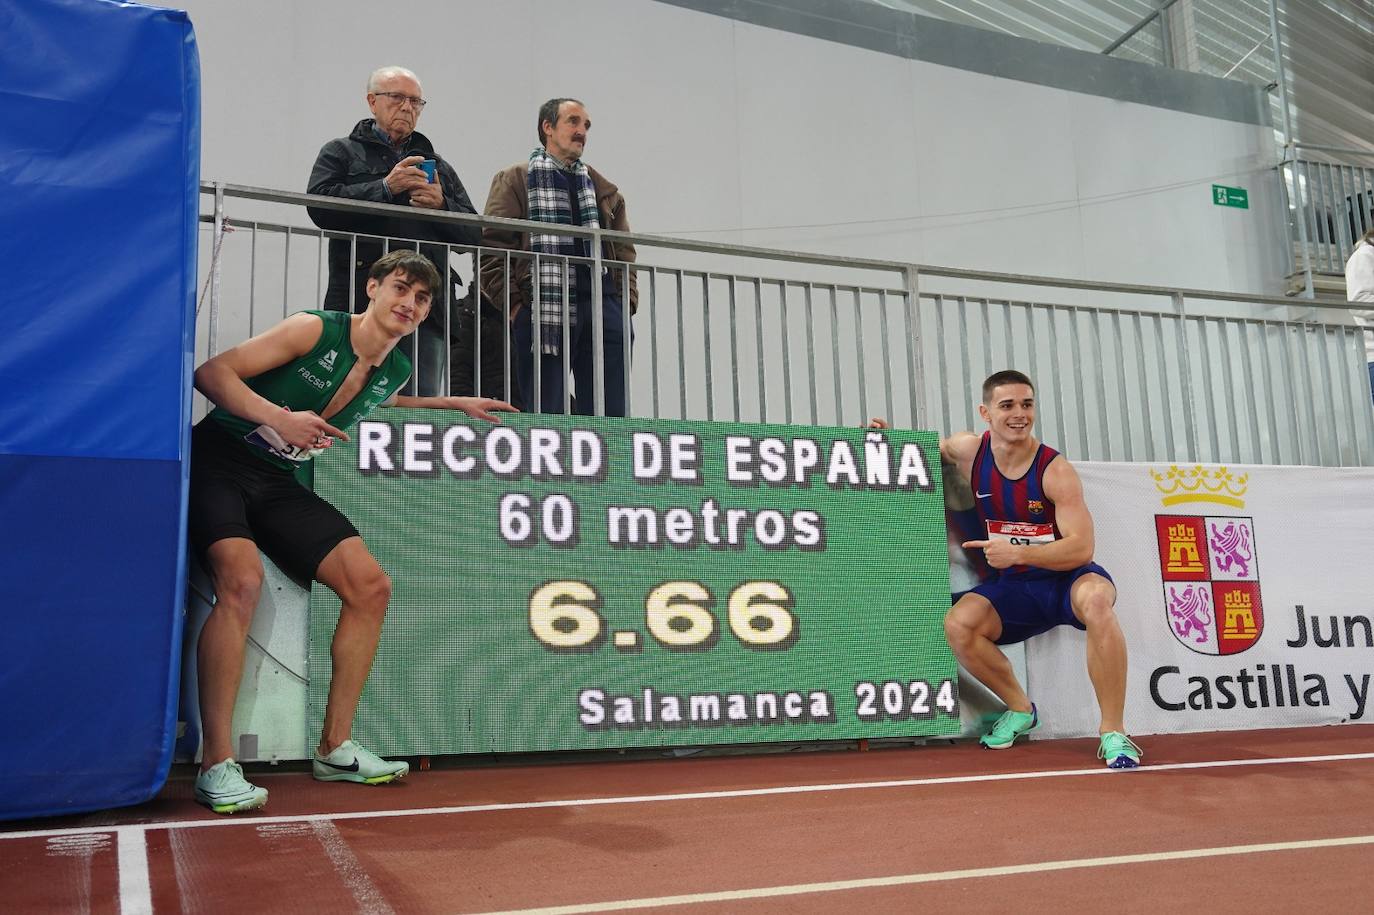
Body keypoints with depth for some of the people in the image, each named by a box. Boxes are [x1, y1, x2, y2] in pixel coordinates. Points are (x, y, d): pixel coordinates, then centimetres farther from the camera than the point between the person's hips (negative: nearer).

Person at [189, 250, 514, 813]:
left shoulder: (395, 372, 4)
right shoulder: (316, 330, -15)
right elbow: (211, 372, -16)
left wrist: (454, 403, 23)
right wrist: (280, 417, -30)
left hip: (279, 483, 7)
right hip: (218, 463, -7)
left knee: (370, 585, -3)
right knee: (243, 579, -32)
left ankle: (334, 749, 7)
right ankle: (216, 767, -25)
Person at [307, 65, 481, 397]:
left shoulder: (438, 166, 26)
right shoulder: (341, 153, 15)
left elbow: (473, 233, 18)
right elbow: (320, 205, -5)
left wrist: (442, 205, -1)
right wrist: (385, 188, -10)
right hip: (362, 304, -3)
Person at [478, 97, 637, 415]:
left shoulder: (604, 189, 26)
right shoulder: (514, 181, 10)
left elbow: (624, 252, 24)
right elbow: (492, 250, 2)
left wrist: (627, 301, 8)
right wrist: (514, 305, -8)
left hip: (604, 313, 5)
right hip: (543, 314, -4)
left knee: (609, 418, 0)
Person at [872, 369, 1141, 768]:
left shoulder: (1055, 470, -16)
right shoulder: (969, 450, -5)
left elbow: (1081, 548, -21)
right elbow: (934, 446, 21)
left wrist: (1017, 553, -33)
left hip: (1066, 577, -4)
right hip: (1013, 587, 4)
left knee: (1096, 598, -38)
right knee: (958, 625, -24)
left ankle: (1113, 732, -27)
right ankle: (1020, 708, 4)